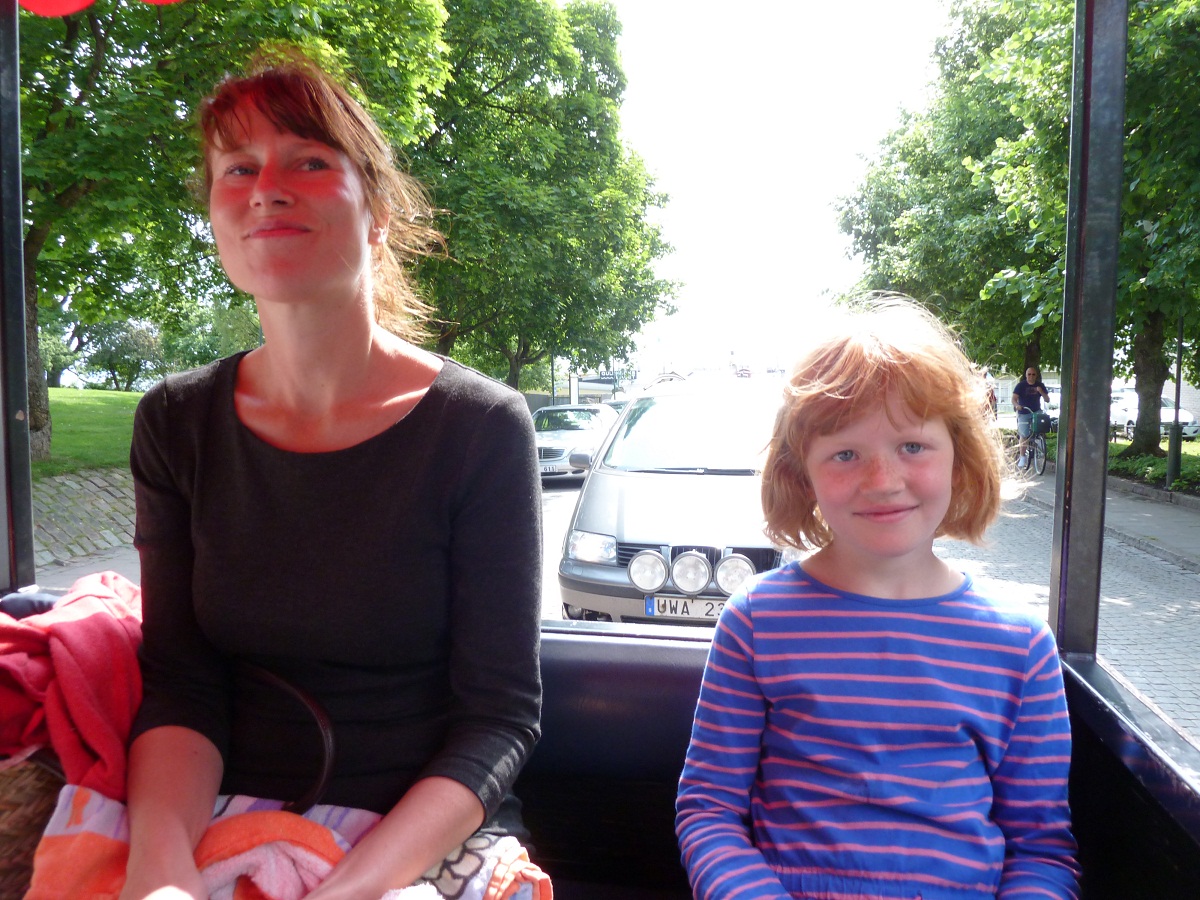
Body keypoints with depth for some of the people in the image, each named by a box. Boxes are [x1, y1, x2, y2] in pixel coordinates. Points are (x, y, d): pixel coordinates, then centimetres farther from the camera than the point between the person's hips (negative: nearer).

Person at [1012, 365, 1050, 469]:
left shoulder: (1040, 385, 3)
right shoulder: (1021, 385, -6)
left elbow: (1047, 399, 2)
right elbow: (1014, 398, -16)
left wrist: (1041, 392, -18)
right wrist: (1016, 405, -38)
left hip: (1036, 412, 3)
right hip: (1024, 413, -3)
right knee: (1024, 435, -8)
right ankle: (1022, 457, 2)